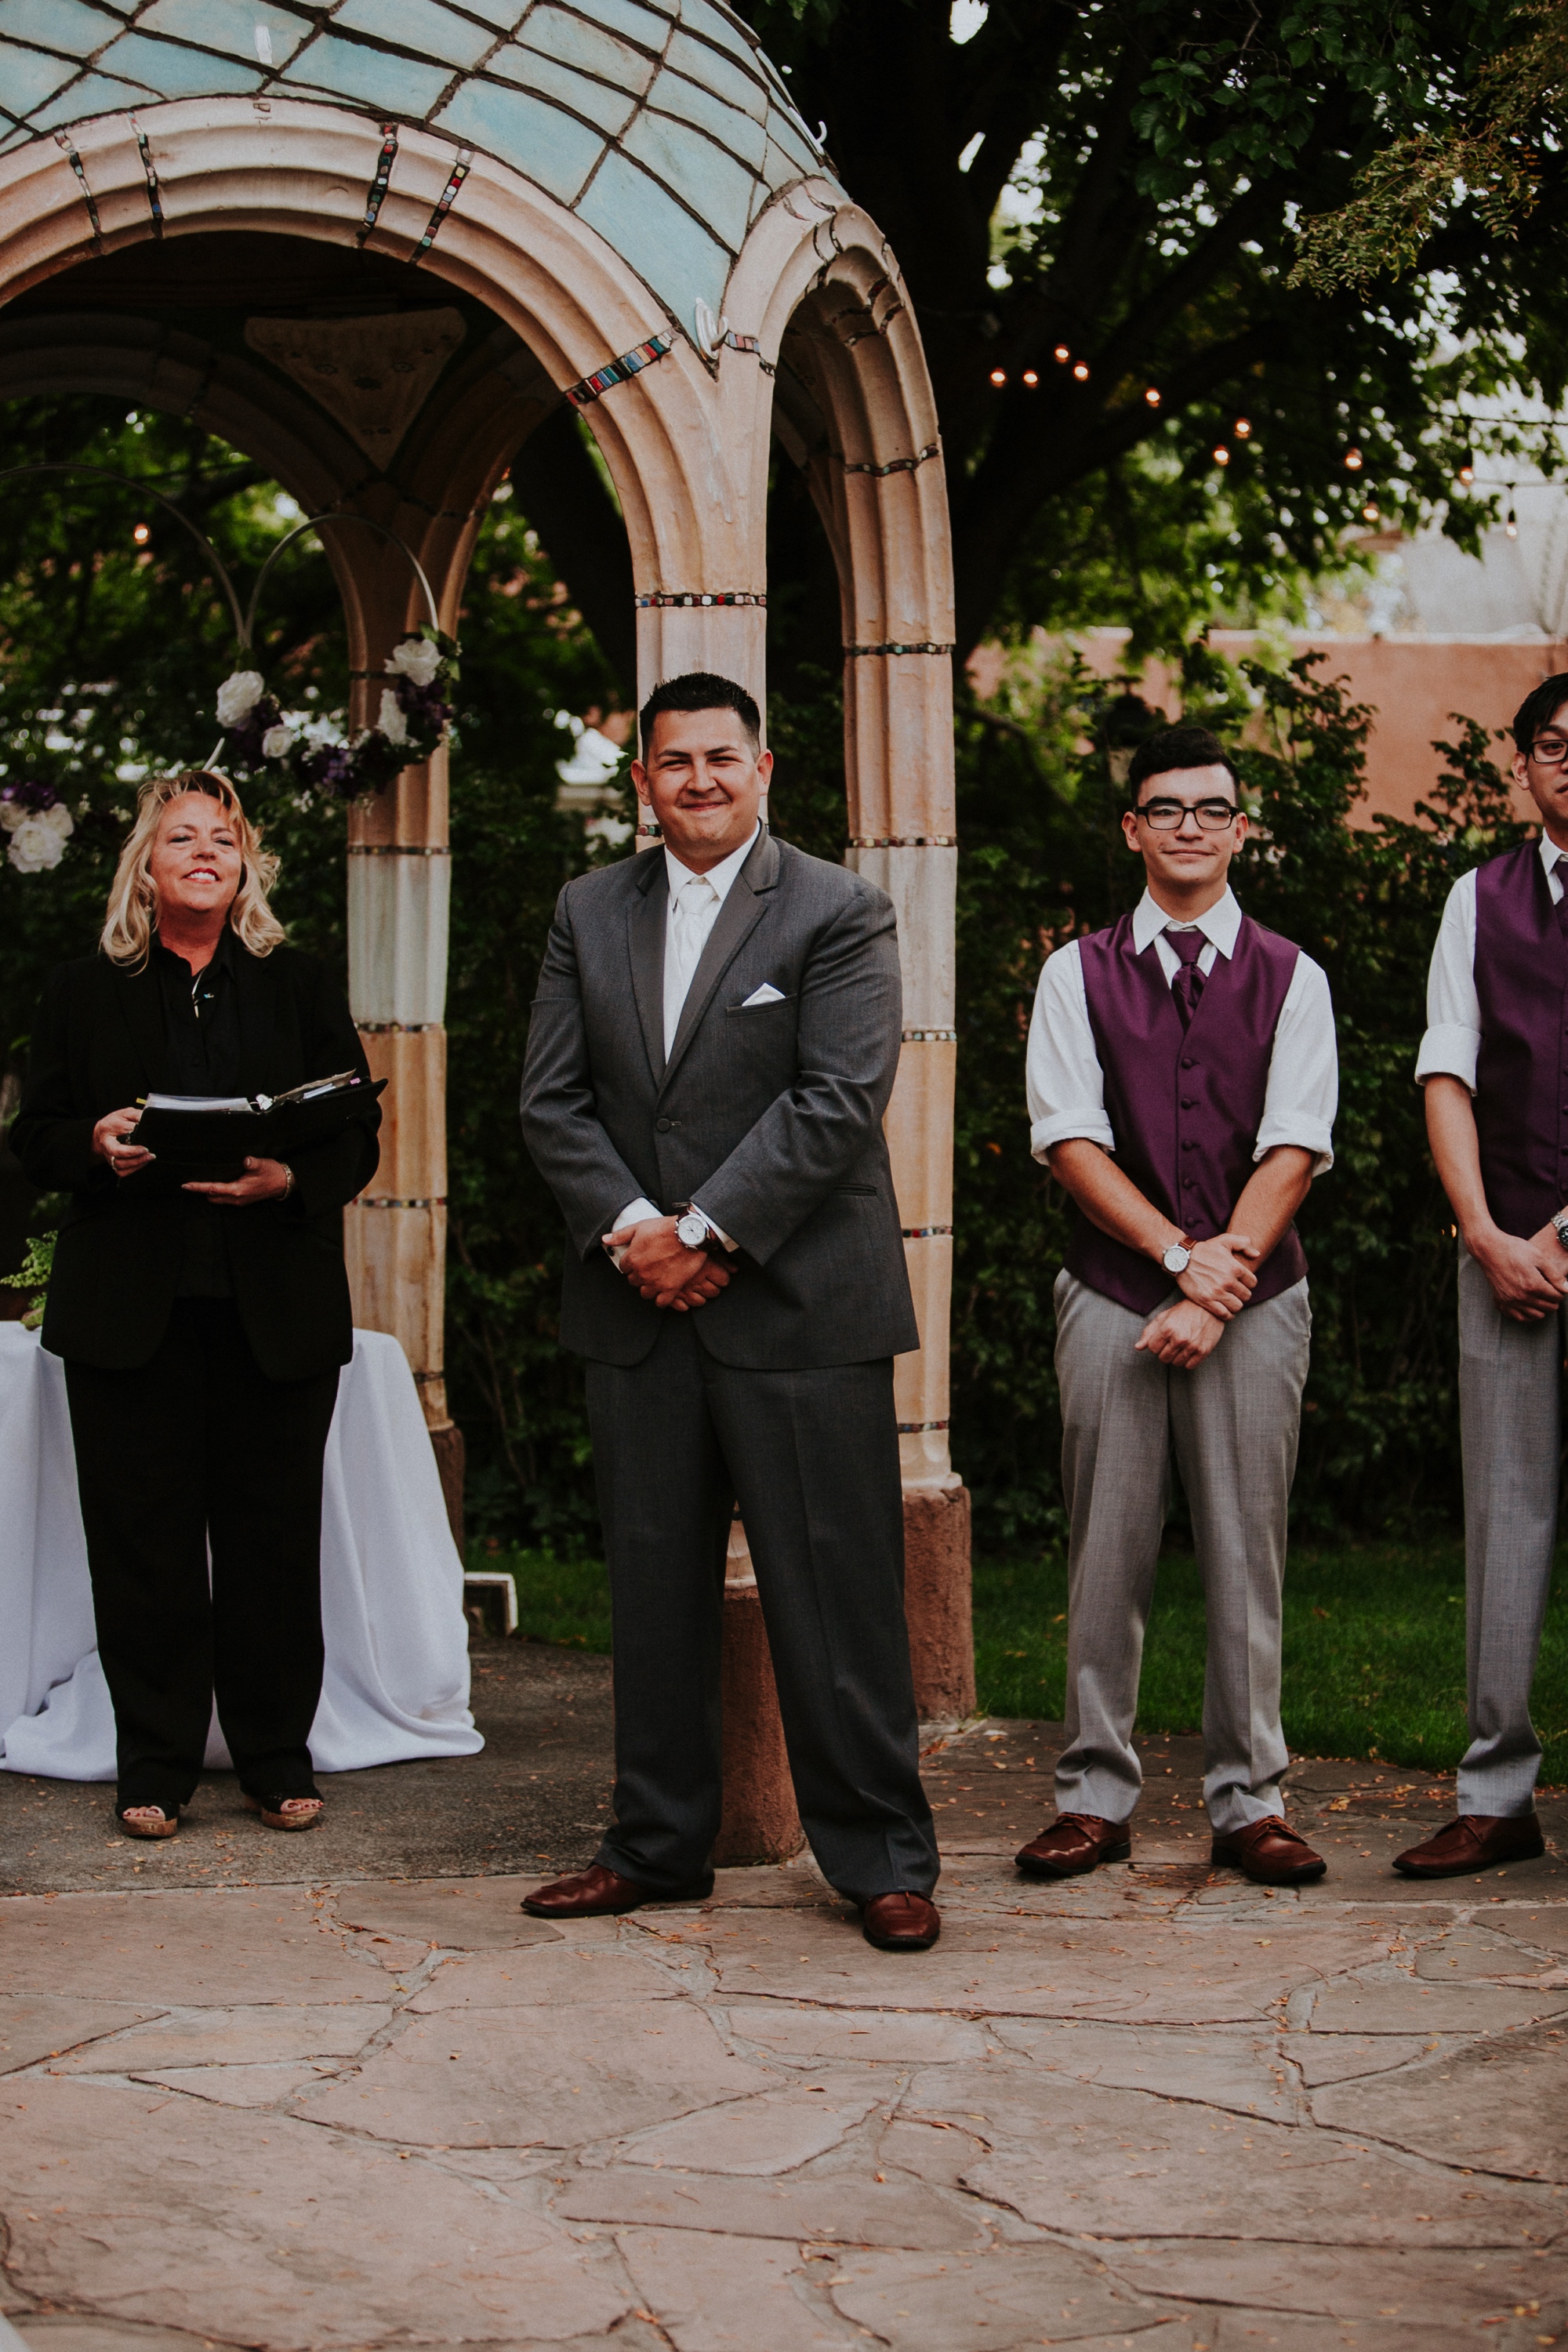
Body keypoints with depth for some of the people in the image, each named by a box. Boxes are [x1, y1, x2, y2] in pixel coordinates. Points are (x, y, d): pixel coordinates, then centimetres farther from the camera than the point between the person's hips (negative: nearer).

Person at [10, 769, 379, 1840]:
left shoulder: (302, 988, 11)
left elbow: (358, 1137, 7)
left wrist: (288, 1179, -13)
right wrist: (96, 1148, -13)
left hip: (275, 1305, 0)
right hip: (130, 1307, 0)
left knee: (274, 1533, 2)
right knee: (143, 1538, 0)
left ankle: (278, 1757, 13)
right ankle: (156, 1767, 9)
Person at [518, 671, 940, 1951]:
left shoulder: (840, 912, -1)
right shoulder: (589, 911, 13)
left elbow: (839, 1100, -11)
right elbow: (554, 1100, 8)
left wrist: (705, 1230, -14)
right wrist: (630, 1229, -8)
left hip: (799, 1307, -4)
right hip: (638, 1313, 4)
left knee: (837, 1592, -2)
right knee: (653, 1590, 10)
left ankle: (882, 1856, 7)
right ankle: (658, 1845, 21)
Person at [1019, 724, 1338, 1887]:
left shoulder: (1291, 978, 8)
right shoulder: (1077, 974, 8)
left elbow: (1294, 1147, -1)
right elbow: (1069, 1139, -1)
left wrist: (1220, 1280, -12)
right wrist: (1181, 1254, -12)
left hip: (1255, 1295, 0)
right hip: (1112, 1295, 0)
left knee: (1246, 1552, 1)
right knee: (1107, 1553, 1)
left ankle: (1249, 1802, 8)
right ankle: (1096, 1796, 8)